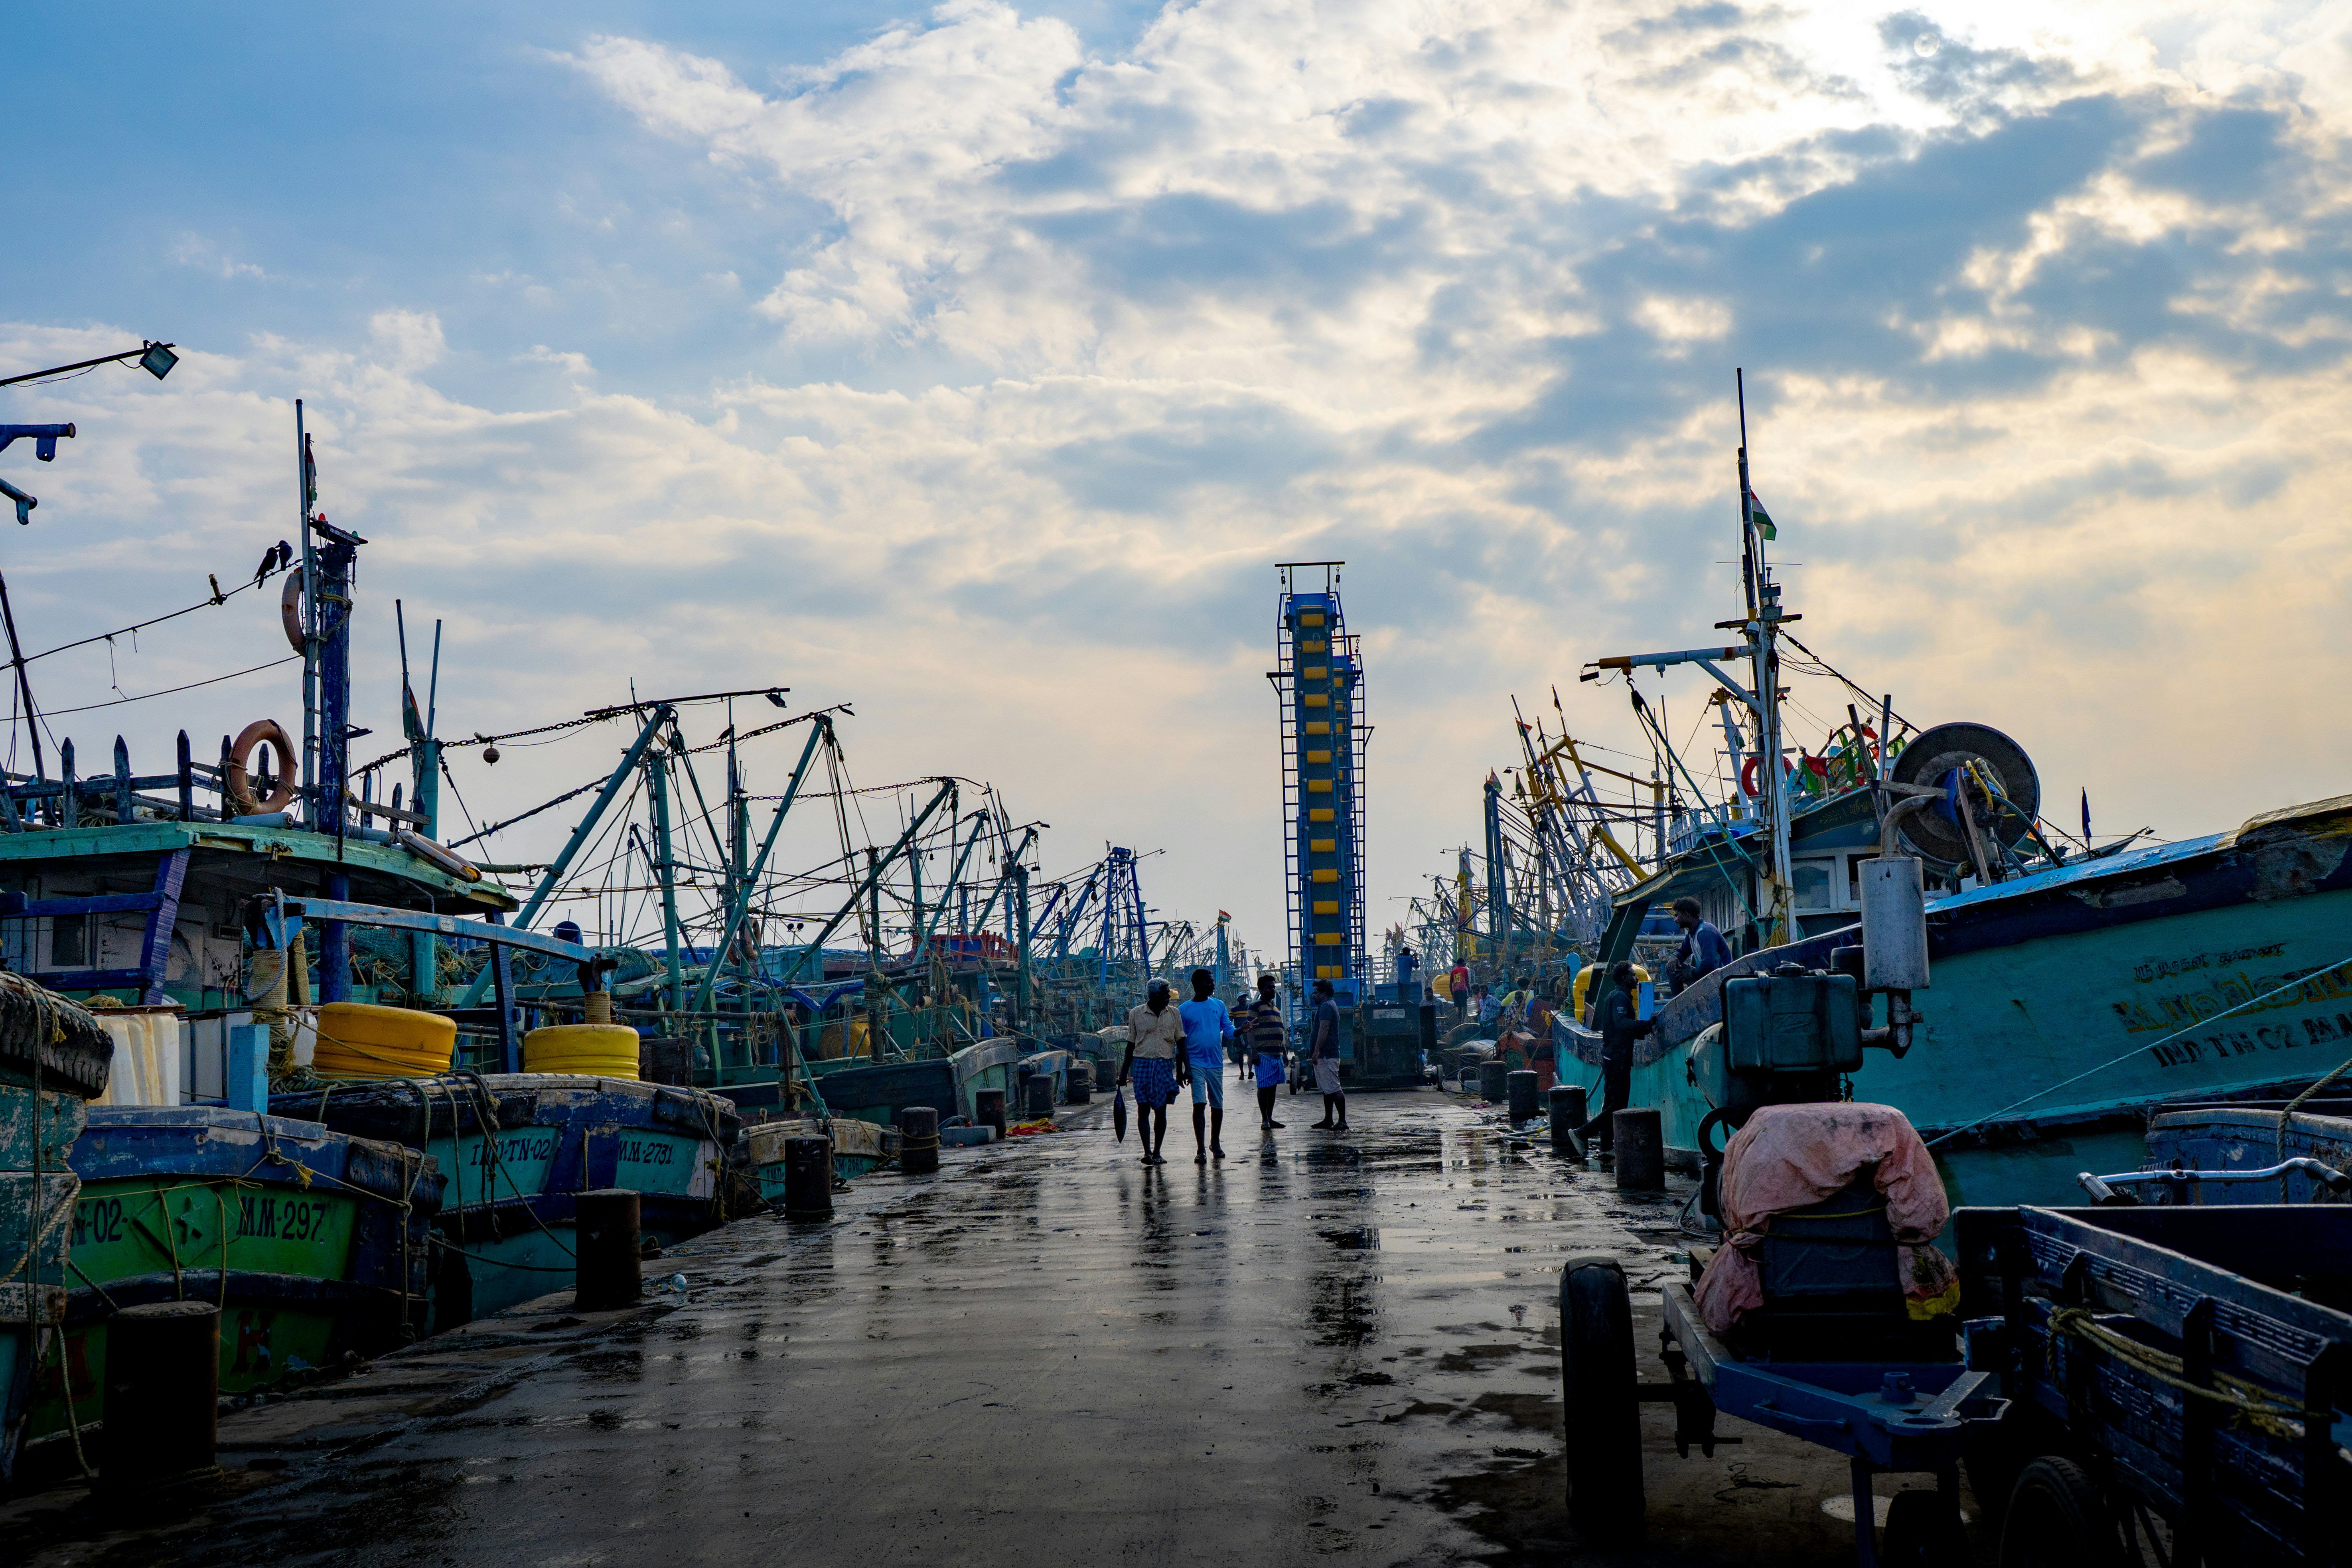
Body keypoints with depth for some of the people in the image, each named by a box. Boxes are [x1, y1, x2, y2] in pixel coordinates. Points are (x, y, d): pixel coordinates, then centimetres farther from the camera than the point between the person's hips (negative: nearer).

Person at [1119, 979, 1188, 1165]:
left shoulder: (1174, 1014, 7)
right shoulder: (1136, 1014, 4)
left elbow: (1181, 1044, 9)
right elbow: (1131, 1045, 10)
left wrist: (1180, 1071, 3)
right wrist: (1123, 1073, 10)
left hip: (1165, 1065, 1)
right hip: (1142, 1064, -1)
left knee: (1161, 1109, 2)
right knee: (1143, 1108, -6)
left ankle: (1157, 1152, 9)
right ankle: (1147, 1152, -6)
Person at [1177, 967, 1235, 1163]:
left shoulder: (1219, 1006, 9)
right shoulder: (1184, 1010, 0)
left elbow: (1228, 1031, 9)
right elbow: (1181, 1040, 2)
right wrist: (1184, 1067, -2)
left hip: (1216, 1064, 3)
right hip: (1196, 1064, -3)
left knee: (1217, 1106, 10)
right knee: (1199, 1104, -12)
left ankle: (1215, 1143, 27)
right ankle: (1201, 1149, -11)